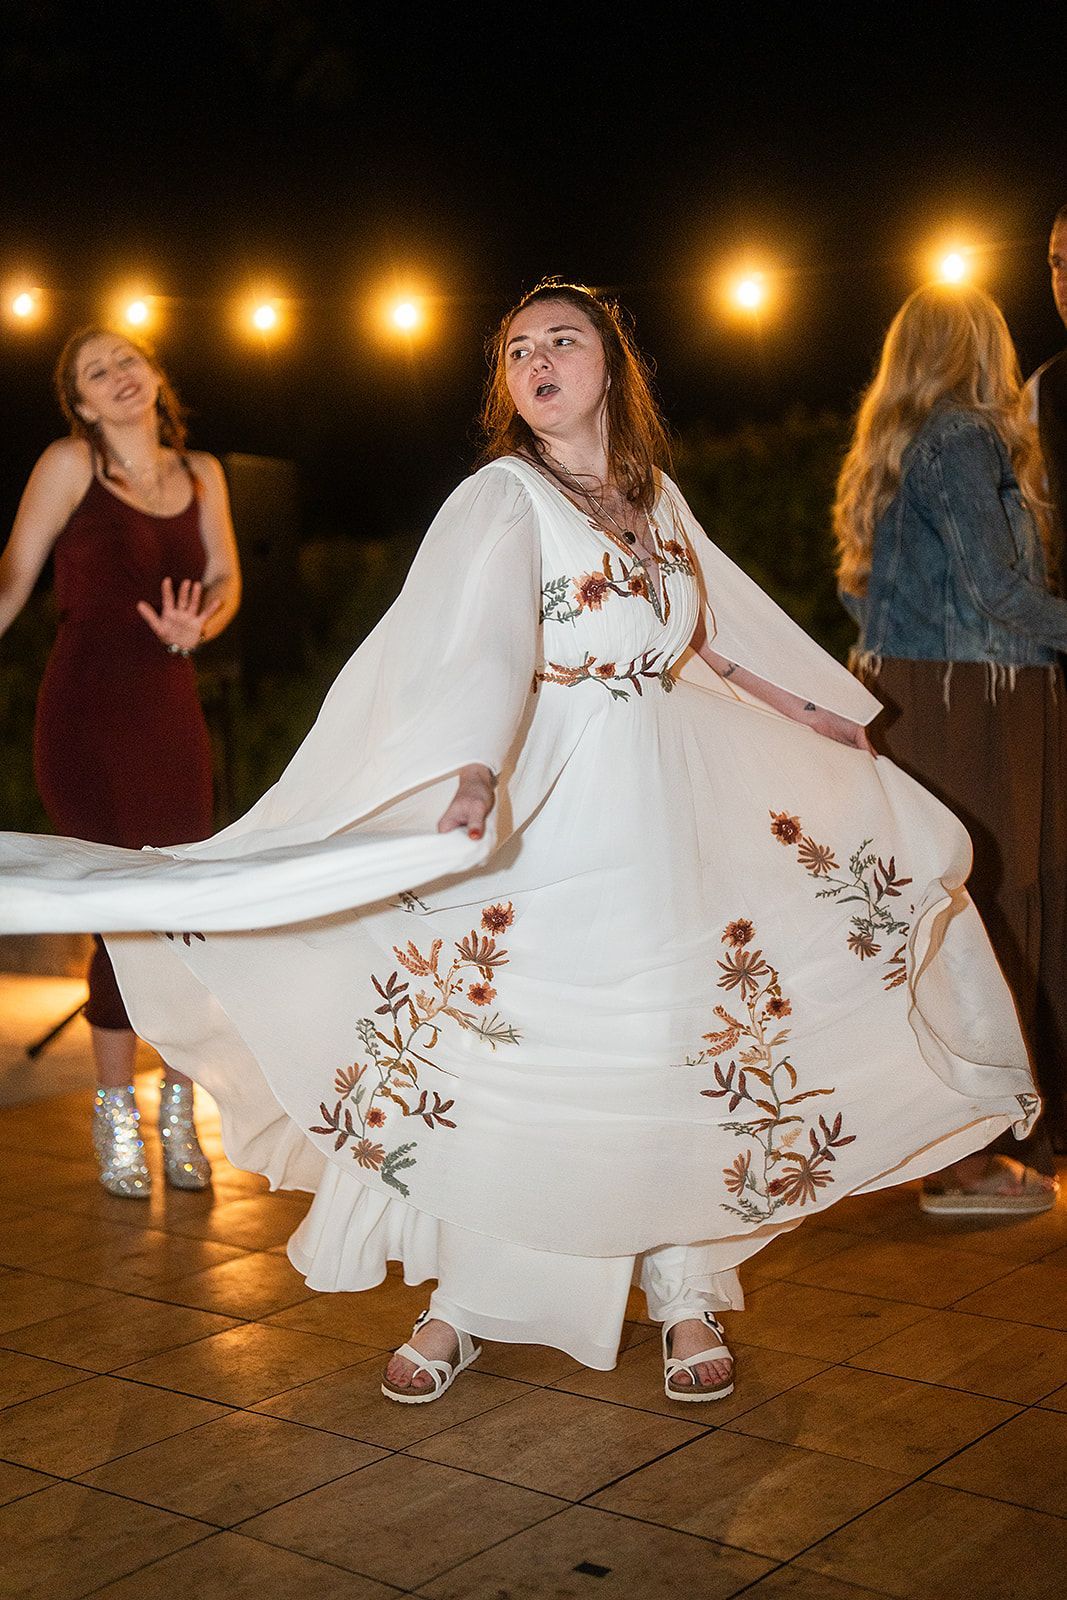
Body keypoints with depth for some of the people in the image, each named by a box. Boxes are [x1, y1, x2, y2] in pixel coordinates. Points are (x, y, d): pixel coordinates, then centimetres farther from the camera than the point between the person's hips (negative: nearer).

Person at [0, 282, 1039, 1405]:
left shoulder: (655, 497, 11)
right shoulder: (502, 499, -8)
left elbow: (714, 629, 27)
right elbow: (479, 637, -27)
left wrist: (819, 713, 35)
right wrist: (472, 767, -45)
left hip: (669, 814, 5)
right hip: (544, 817, -5)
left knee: (683, 1050, 6)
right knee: (502, 1054, -2)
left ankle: (687, 1297, 23)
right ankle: (461, 1308, 14)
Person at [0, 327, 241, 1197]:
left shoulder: (201, 473, 12)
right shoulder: (71, 464, 0)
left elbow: (226, 579, 10)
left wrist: (200, 624, -11)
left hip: (172, 710, 4)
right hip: (88, 709, -4)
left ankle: (179, 1114, 16)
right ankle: (117, 1116, 11)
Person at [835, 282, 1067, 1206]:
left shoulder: (885, 450, 16)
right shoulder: (965, 437, -10)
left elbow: (859, 589, 20)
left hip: (902, 699, 9)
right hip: (970, 705, -9)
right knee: (984, 912, -4)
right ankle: (964, 1162, 2)